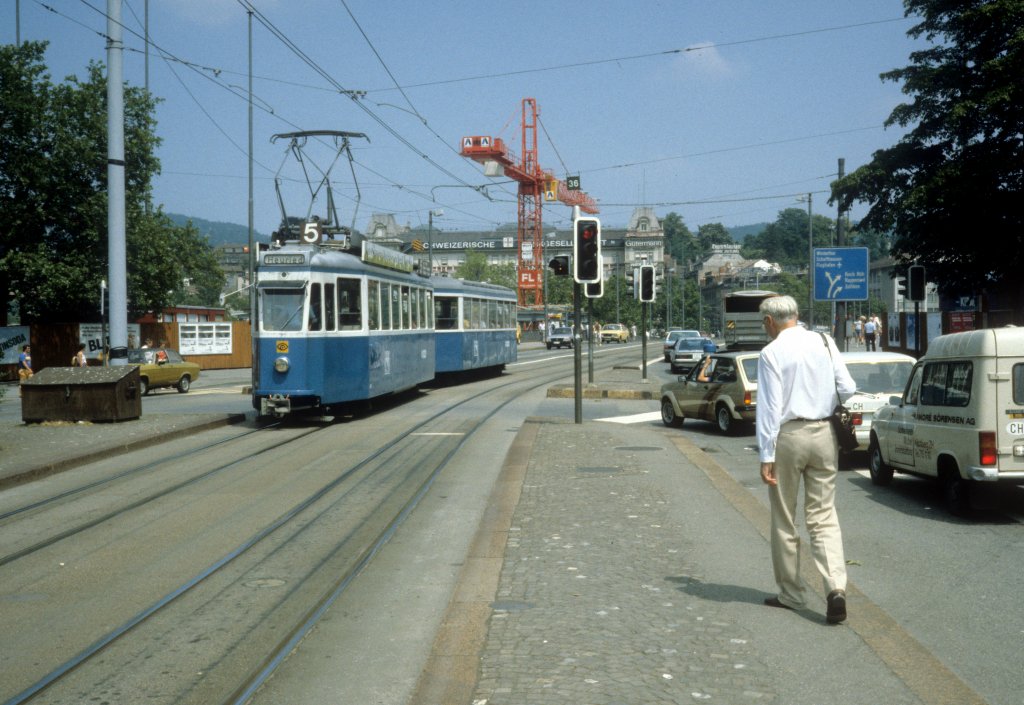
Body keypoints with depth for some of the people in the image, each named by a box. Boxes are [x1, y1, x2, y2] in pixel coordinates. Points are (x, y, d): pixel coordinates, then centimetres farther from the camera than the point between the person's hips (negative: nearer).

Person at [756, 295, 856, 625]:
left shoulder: (772, 353, -10)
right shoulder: (825, 343, 5)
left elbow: (770, 406, -12)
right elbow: (848, 389, 4)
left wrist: (766, 455, -11)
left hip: (789, 436, -4)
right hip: (824, 434, 4)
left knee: (784, 520, 11)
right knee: (824, 517, 7)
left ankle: (790, 593, 20)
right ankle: (836, 588, -10)